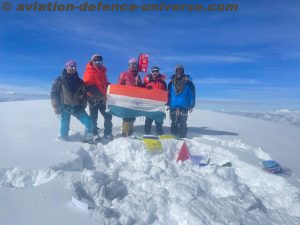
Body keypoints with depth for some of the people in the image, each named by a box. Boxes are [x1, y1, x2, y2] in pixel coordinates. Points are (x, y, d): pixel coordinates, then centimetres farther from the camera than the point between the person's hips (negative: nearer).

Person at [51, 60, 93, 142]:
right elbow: (54, 93, 0)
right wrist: (56, 107, -6)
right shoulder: (60, 80, 1)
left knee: (88, 122, -5)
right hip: (65, 107, -2)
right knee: (64, 127, -2)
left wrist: (83, 106, 4)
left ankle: (88, 139, 13)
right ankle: (64, 139, 23)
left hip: (77, 107, 3)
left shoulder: (79, 81, 10)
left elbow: (83, 94, 13)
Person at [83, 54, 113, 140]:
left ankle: (107, 133, 17)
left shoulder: (102, 71, 15)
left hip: (102, 98, 7)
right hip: (93, 98, -7)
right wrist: (99, 95, -25)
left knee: (108, 116, 7)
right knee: (93, 118, 3)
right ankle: (93, 134, 16)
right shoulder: (89, 72, -8)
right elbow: (89, 86, -19)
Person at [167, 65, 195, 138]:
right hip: (173, 107, 3)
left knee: (182, 124, -2)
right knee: (174, 124, 7)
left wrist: (191, 105, -4)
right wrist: (168, 104, 12)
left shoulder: (188, 82, 2)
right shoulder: (171, 82, 10)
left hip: (184, 107, -3)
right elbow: (169, 94, 17)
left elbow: (192, 94, 2)